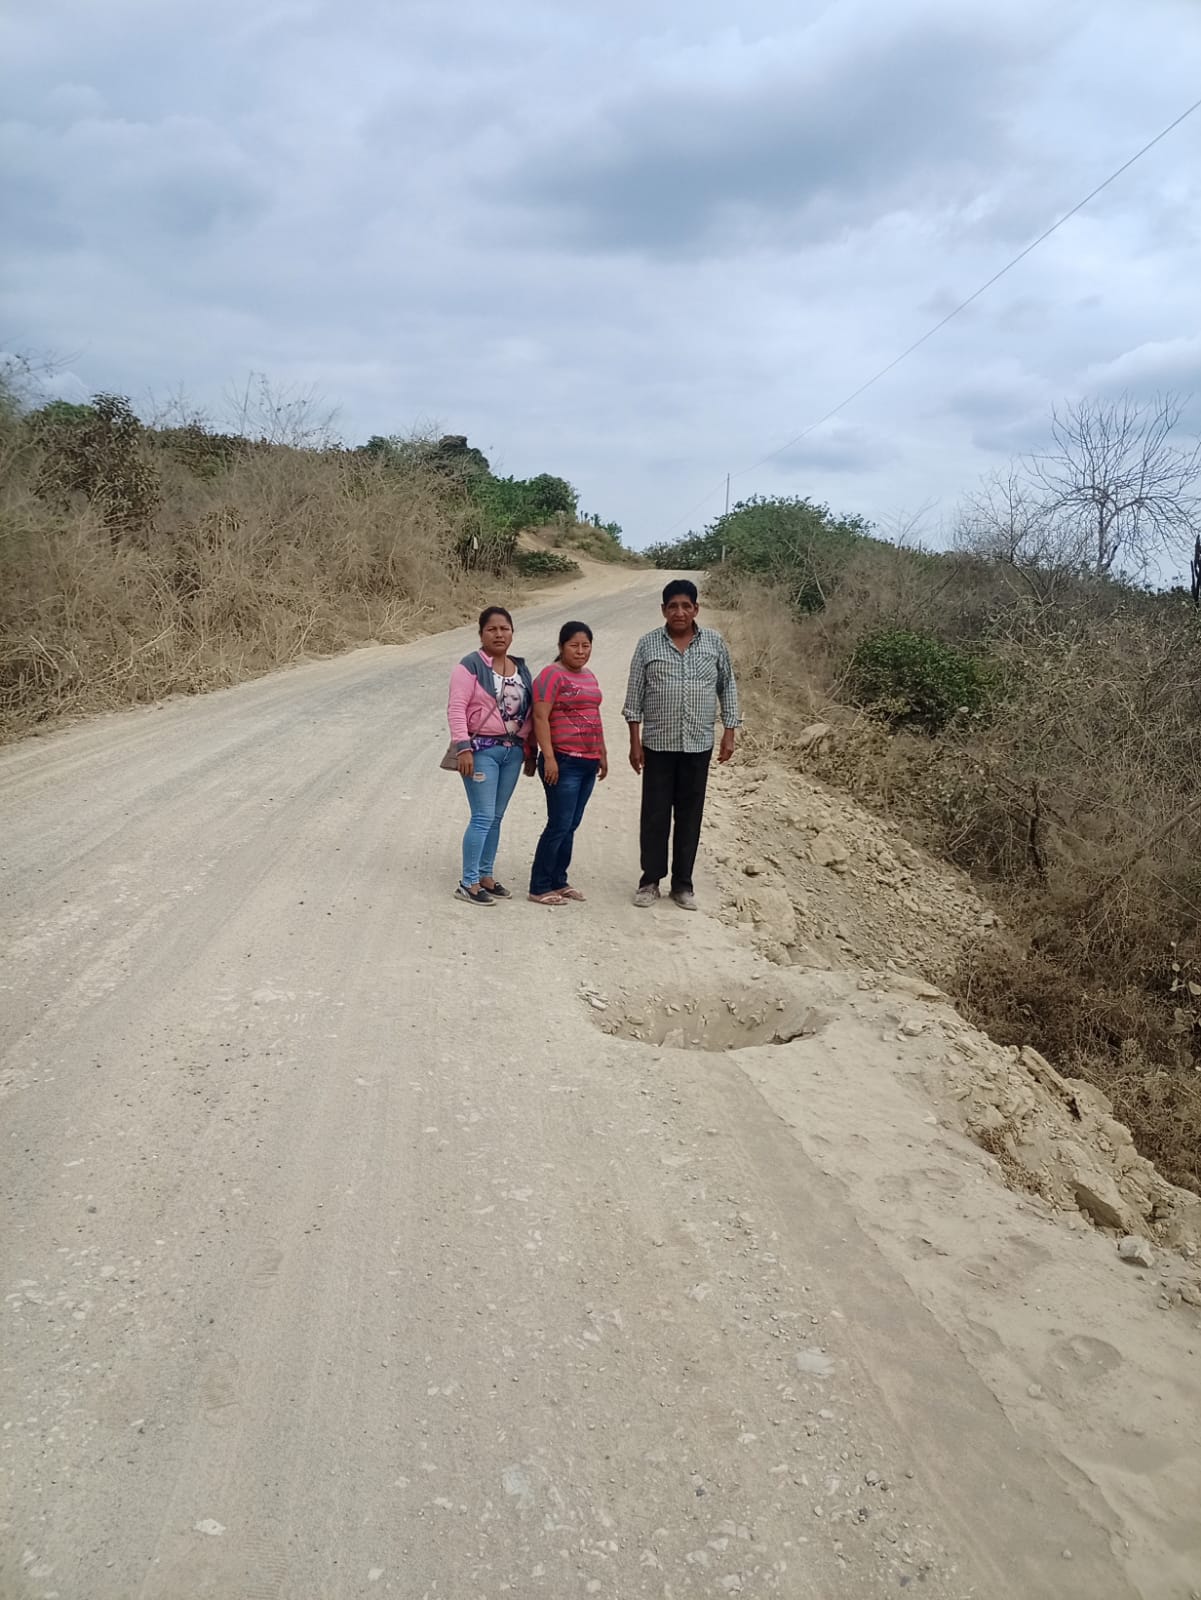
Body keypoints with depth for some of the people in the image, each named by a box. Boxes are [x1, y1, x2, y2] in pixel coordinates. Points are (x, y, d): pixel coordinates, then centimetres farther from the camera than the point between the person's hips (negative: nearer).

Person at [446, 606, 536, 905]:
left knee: (496, 817, 11)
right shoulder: (471, 666, -7)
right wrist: (463, 747, -21)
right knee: (483, 817, -9)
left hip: (513, 751, 6)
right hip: (482, 749, -6)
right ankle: (468, 883, -2)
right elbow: (456, 707, -13)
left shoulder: (520, 668, 14)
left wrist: (530, 752, 14)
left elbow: (528, 713, 16)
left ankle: (485, 876, 21)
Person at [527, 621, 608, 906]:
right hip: (563, 762, -8)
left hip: (588, 763, 8)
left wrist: (602, 753, 23)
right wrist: (548, 757, -21)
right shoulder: (552, 675, -9)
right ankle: (539, 887, 2)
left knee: (571, 826, 12)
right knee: (559, 825, -7)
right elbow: (540, 717, -15)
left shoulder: (589, 677, 17)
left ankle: (559, 881, 20)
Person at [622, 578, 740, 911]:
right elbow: (635, 694, 0)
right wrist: (635, 740, -4)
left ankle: (683, 883, 18)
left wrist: (729, 732, 2)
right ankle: (650, 880, 17)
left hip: (699, 745, 1)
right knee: (655, 815, 4)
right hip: (658, 744, -1)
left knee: (690, 815, 7)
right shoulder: (648, 644, -1)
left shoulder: (715, 642, 2)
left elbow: (727, 687, 8)